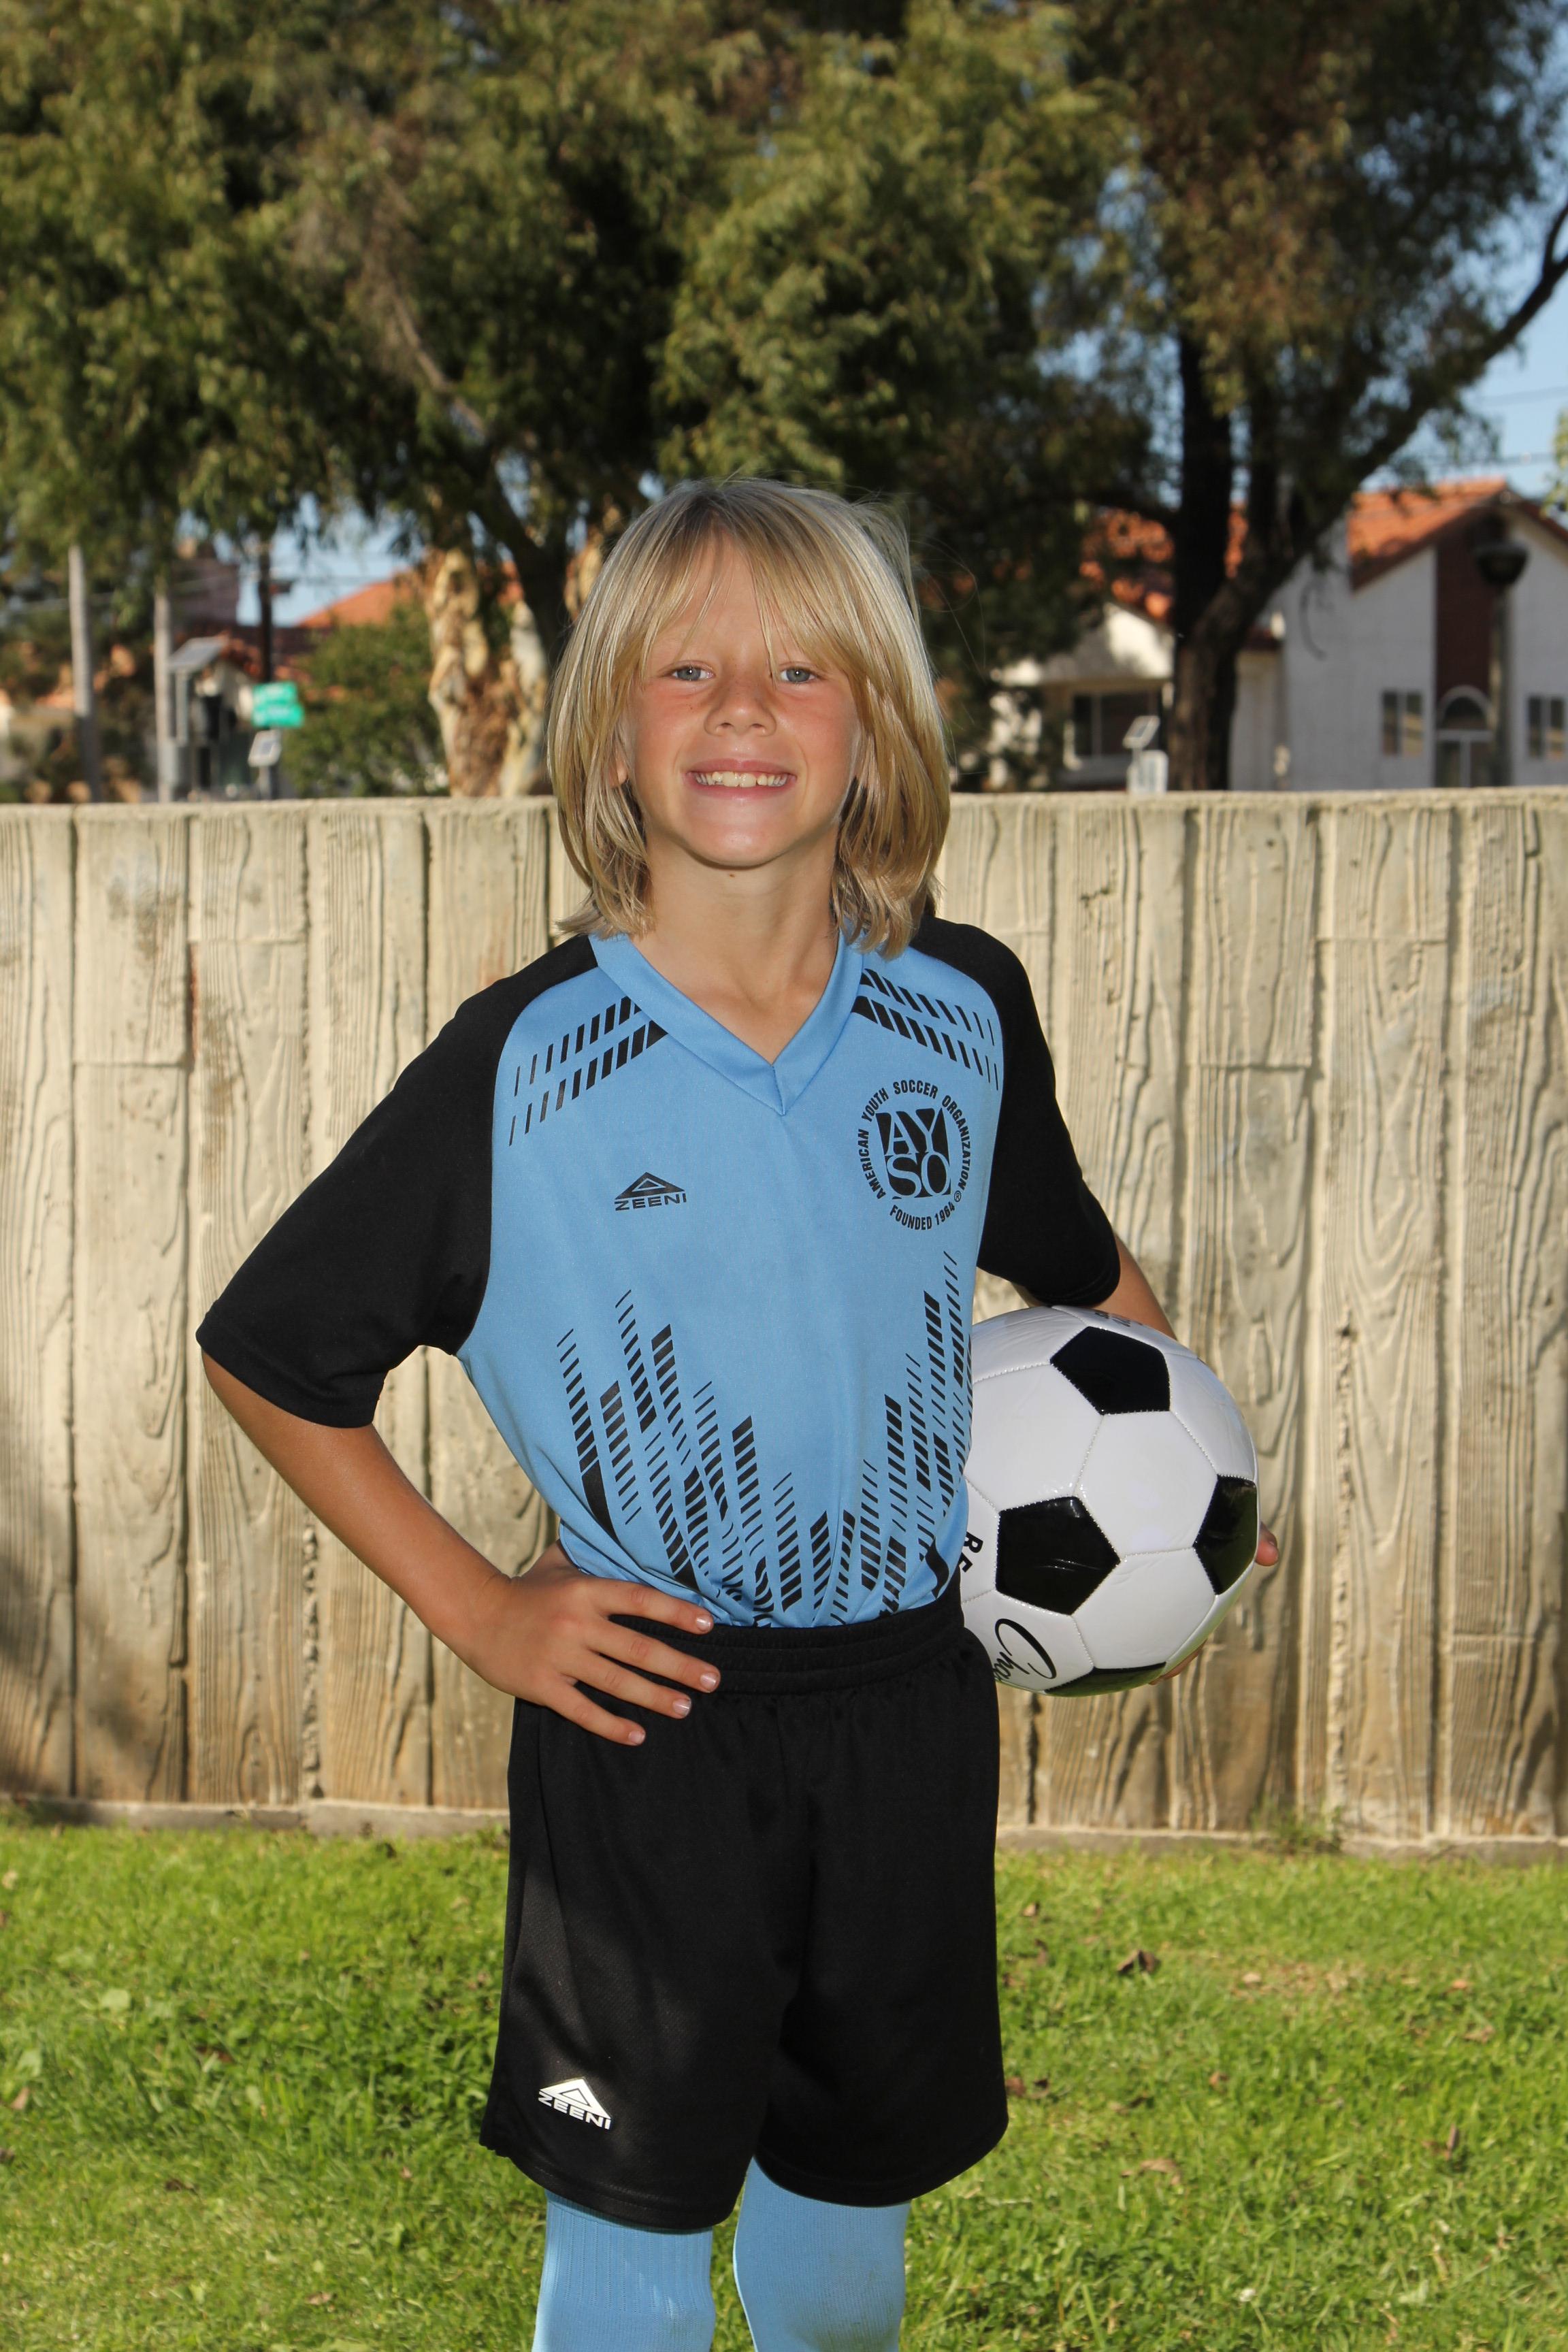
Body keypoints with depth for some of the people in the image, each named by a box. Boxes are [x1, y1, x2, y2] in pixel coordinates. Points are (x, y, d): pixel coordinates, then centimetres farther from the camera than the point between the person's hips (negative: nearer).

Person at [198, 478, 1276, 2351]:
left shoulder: (967, 1011, -2)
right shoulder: (523, 1063, -11)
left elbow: (1075, 1264, 19)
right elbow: (265, 1353, -3)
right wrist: (474, 1609, -7)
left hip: (913, 1702, 3)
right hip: (650, 1717, -3)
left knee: (854, 2202, 20)